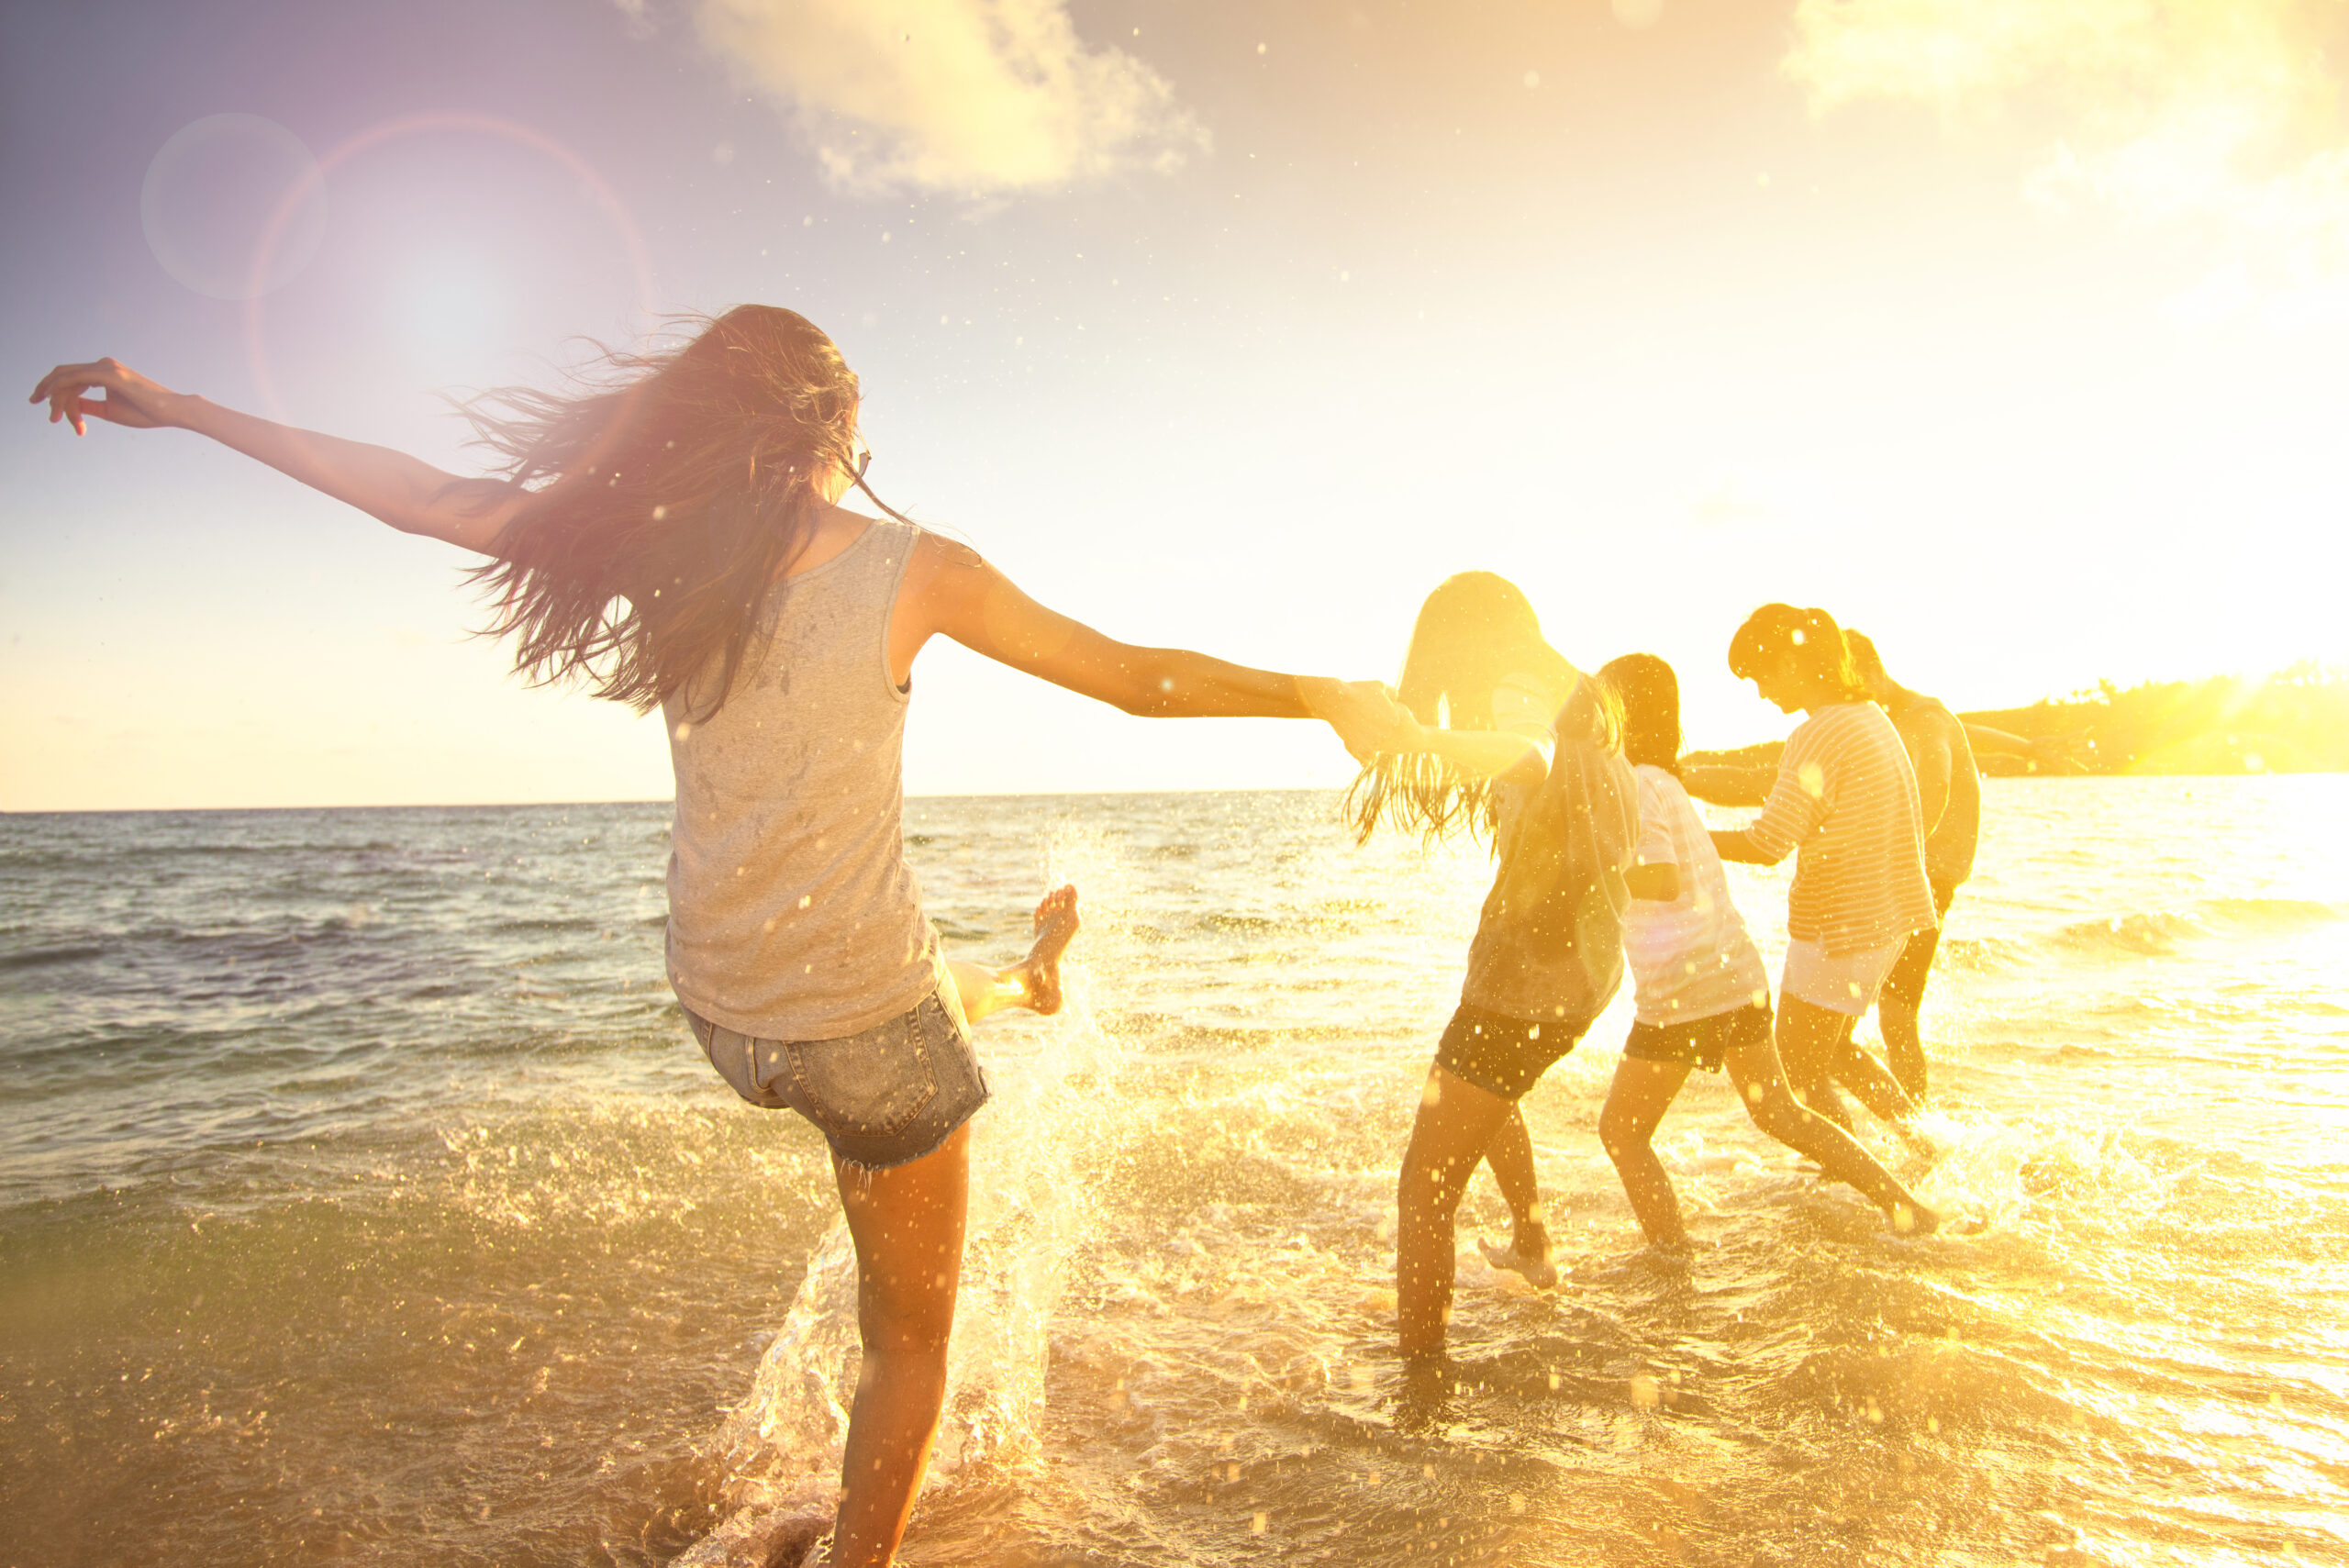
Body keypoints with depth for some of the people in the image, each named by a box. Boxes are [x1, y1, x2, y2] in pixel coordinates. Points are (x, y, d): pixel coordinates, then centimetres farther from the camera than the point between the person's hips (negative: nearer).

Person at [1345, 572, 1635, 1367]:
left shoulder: (1518, 697, -20)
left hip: (1525, 983, -10)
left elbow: (1530, 754, -44)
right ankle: (1532, 1246, 54)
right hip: (1588, 969, 10)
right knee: (1488, 1094, 38)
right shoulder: (1578, 703, 8)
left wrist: (1419, 738, -59)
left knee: (1425, 1191, -8)